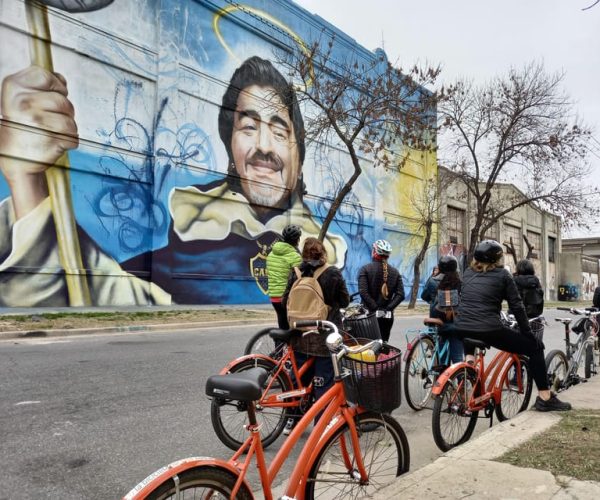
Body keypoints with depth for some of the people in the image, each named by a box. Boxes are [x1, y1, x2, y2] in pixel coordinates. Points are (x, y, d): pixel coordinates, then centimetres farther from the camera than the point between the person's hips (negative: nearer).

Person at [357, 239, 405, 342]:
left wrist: (375, 308, -13)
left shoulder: (365, 269, -6)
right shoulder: (395, 272, 6)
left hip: (370, 314, -3)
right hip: (387, 316, 3)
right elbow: (400, 294, -2)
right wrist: (388, 308, -6)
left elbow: (363, 292, -17)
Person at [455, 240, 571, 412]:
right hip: (489, 330, -5)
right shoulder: (502, 274, 3)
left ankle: (469, 359, 26)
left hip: (461, 329, 6)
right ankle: (545, 398, 10)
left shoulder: (467, 273, 16)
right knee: (535, 346, 9)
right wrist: (528, 333, 10)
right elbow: (517, 307, 2)